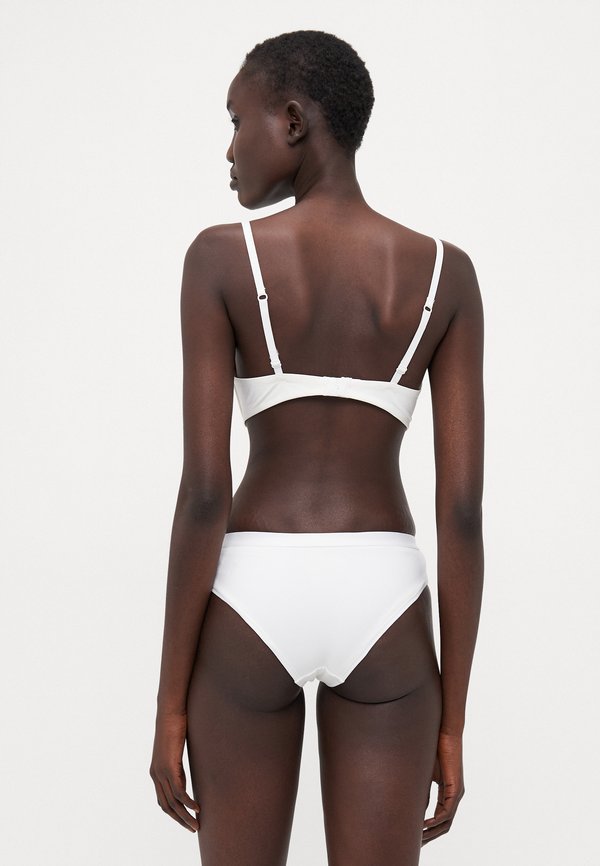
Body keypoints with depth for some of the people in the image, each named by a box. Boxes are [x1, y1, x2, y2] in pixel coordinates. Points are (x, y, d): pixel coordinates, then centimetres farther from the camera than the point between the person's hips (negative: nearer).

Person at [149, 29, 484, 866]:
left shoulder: (221, 256, -6)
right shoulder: (445, 271, 0)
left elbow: (204, 492, -10)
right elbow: (463, 507, -3)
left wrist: (170, 705, -2)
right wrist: (453, 721, 4)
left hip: (252, 606, -1)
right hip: (382, 610, 2)